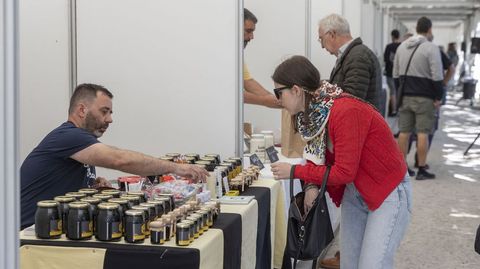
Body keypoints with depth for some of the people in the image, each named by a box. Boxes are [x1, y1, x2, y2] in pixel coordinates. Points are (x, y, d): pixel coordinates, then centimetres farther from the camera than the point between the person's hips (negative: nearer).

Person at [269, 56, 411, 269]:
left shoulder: (346, 111, -28)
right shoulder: (314, 113, -2)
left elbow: (344, 172, -27)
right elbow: (318, 156, 5)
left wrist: (294, 172, -19)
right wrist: (311, 185, -15)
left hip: (388, 192, -8)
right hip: (354, 193, 8)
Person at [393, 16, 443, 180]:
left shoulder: (402, 47, 11)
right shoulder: (431, 48, -9)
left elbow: (396, 74, 15)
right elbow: (437, 77, -13)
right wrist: (438, 97, -5)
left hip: (405, 97, 6)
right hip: (424, 98, -5)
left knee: (404, 132, 9)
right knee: (423, 133, -1)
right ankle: (421, 170, 1)